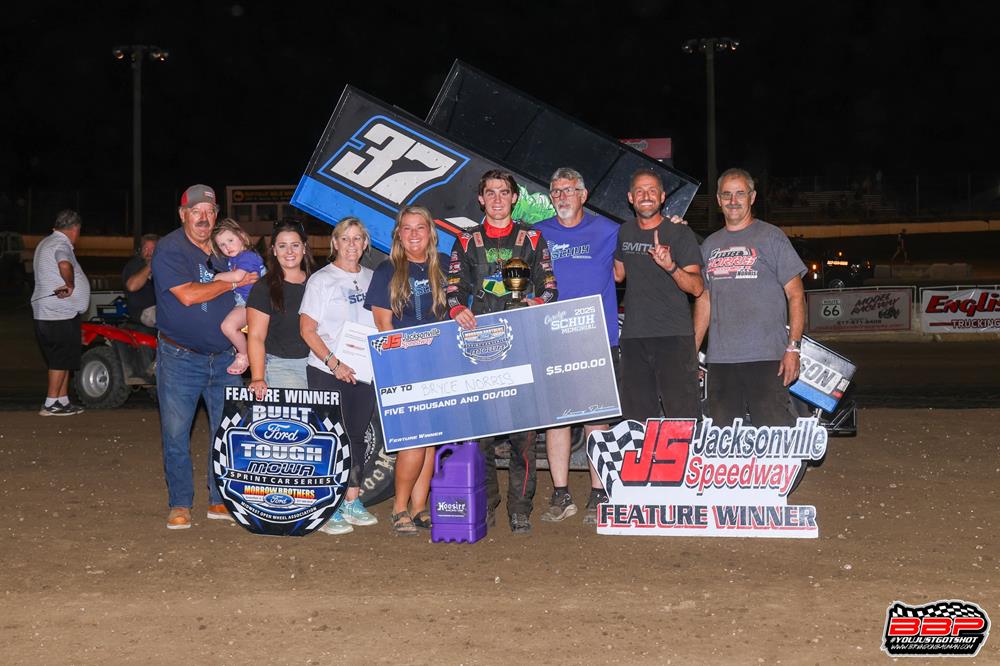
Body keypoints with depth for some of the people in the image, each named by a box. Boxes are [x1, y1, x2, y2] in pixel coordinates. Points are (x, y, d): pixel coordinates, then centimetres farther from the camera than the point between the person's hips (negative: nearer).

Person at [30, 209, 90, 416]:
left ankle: (63, 401, 18)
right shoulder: (61, 244, -15)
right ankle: (51, 404, -1)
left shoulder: (46, 242, 19)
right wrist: (70, 285, -22)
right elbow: (65, 265, -37)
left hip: (44, 313, 10)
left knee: (64, 360, 14)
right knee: (60, 360, -4)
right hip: (59, 314, -10)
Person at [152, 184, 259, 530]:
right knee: (176, 433, 0)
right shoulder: (169, 249, -7)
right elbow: (187, 295, -19)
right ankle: (180, 504, 11)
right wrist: (233, 282, -12)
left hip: (224, 356, 5)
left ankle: (221, 501, 18)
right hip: (180, 357, -5)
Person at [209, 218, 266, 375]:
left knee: (228, 325, -28)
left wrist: (217, 277, -17)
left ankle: (244, 356, -7)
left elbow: (237, 276, -30)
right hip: (238, 302, 11)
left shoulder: (247, 257, -16)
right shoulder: (232, 259, 14)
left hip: (248, 303, -11)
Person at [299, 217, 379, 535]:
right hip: (328, 373, -5)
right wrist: (333, 363, -18)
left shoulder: (371, 278, 12)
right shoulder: (321, 280, -3)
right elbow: (307, 330, -8)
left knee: (357, 437, 11)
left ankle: (352, 502, 21)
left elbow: (382, 323, 19)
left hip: (365, 372, 5)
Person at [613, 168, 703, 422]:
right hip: (633, 336, 5)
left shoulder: (680, 233, -1)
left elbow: (696, 287, -10)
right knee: (638, 418, 6)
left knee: (683, 417, -11)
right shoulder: (624, 232, 15)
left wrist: (670, 266, -27)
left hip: (674, 337, -5)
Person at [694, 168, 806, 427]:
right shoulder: (710, 245, 18)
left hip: (767, 358, -4)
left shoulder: (771, 237, 3)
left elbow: (796, 295, 0)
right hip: (720, 360, 5)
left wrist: (793, 348, -10)